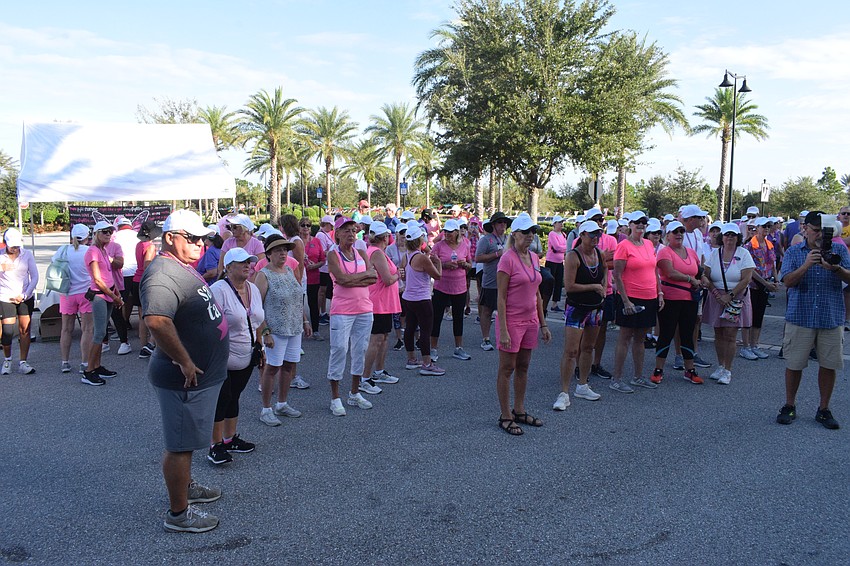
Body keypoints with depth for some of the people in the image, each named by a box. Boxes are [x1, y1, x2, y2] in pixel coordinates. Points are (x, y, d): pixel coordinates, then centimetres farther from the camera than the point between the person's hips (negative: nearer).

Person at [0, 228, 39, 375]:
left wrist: (24, 295, -4)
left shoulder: (27, 255, 2)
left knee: (25, 330, 0)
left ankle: (23, 362, 8)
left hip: (26, 297, 2)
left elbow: (34, 277, 3)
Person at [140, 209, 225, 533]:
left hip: (202, 373, 10)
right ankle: (178, 513, 16)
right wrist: (185, 362, -30)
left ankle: (186, 487, 43)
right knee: (180, 445, 3)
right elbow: (157, 321, -39)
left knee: (185, 440, 25)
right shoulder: (163, 274, -23)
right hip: (186, 378, -10)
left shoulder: (184, 268, 11)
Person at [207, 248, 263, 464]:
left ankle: (230, 439, 28)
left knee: (233, 397, 16)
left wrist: (258, 347, 17)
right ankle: (215, 446, 7)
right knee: (221, 399, -3)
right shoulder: (218, 290, -17)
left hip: (245, 360, 7)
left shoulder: (253, 289, 8)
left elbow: (258, 321, 18)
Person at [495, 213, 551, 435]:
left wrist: (543, 324, 14)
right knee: (507, 369, 3)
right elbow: (501, 297, -15)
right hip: (512, 321, -7)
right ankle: (505, 417, 13)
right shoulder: (507, 258, -13)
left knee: (523, 367, 15)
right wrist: (503, 330, -19)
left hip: (530, 320, 7)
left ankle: (519, 412, 28)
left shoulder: (533, 258, 9)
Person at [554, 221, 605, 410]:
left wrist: (604, 286, 11)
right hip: (576, 308, -7)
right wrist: (594, 287, -14)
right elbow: (569, 286, -21)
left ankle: (582, 386, 29)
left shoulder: (599, 253, 4)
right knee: (570, 351, -10)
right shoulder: (573, 256, -16)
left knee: (588, 347, 16)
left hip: (595, 307, 7)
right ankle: (564, 394, -5)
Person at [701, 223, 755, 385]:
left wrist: (730, 296, -14)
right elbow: (706, 276, 2)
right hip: (717, 298, 3)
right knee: (718, 334, 7)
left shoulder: (744, 254, -3)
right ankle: (720, 366, 20)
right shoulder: (714, 253, 5)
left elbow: (746, 279, -9)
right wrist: (717, 294, -9)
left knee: (730, 335, -4)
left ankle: (727, 370, 5)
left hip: (736, 298, -3)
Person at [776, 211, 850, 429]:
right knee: (794, 364, 4)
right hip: (800, 317, -1)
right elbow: (787, 281, -9)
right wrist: (806, 265, -25)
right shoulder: (793, 252, 2)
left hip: (831, 318, 1)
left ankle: (824, 409, 21)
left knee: (829, 365, 6)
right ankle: (789, 406, 20)